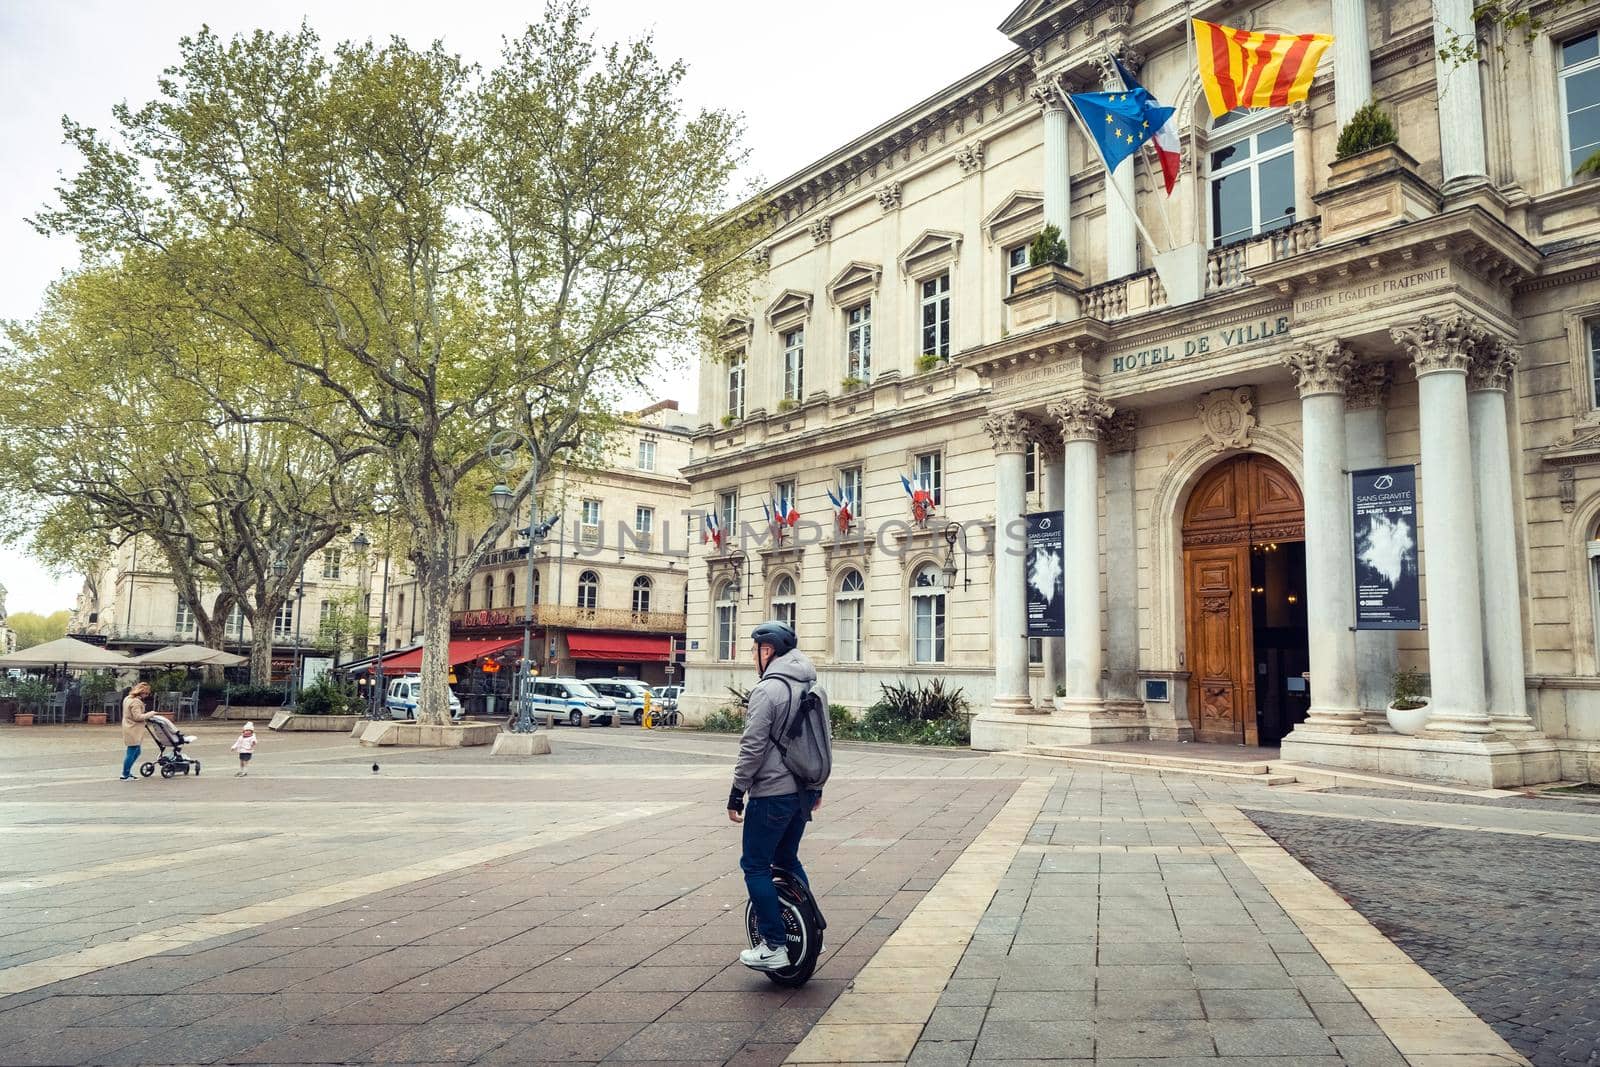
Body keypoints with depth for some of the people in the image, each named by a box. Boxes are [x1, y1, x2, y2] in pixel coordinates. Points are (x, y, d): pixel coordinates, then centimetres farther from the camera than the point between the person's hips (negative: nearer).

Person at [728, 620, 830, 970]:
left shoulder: (767, 689, -16)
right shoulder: (813, 688, 11)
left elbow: (753, 748, -18)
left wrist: (737, 793, -11)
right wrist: (817, 786, 26)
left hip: (772, 793, -8)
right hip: (803, 792, 8)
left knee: (755, 866, 3)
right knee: (787, 858, 22)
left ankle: (774, 946, 2)